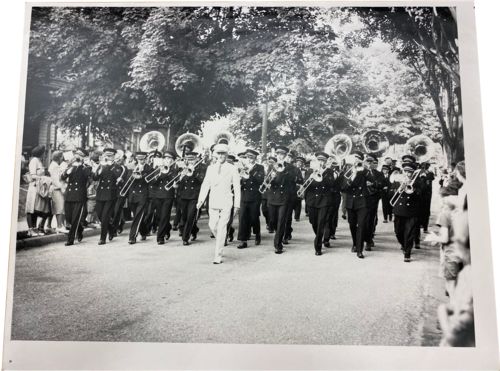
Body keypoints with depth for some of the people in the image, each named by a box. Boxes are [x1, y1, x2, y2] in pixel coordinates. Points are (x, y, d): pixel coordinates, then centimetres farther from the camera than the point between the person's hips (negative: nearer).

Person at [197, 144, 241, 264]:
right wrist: (201, 200, -1)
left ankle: (218, 256, -2)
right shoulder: (211, 168, 10)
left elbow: (237, 188, 2)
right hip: (213, 202, 3)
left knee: (221, 228, -7)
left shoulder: (232, 169, 0)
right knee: (212, 225, 5)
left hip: (226, 202, -3)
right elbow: (205, 184, 9)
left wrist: (237, 204, -1)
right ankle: (220, 242, 36)